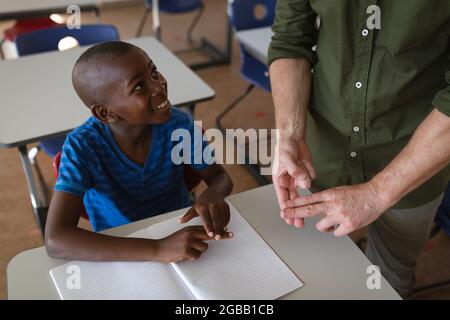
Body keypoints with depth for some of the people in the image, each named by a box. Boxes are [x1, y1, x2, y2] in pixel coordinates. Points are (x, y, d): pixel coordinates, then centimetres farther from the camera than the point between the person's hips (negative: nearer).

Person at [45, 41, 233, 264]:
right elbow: (55, 240, -32)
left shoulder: (177, 125, -17)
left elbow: (219, 177, -3)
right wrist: (157, 250, -42)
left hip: (181, 233, 3)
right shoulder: (82, 146, -23)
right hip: (120, 252, -3)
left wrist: (212, 195, -28)